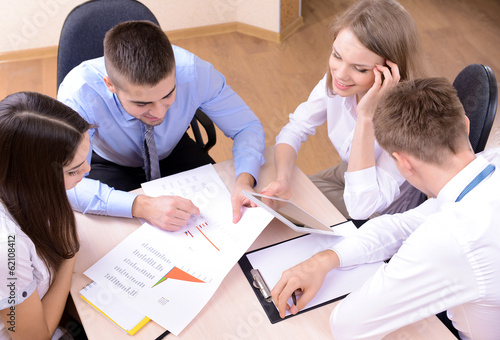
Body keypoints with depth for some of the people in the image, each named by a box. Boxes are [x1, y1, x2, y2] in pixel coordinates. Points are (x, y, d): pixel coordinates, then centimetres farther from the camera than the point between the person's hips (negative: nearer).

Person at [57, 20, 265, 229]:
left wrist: (244, 182, -40)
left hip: (174, 152, 2)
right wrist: (142, 207, -55)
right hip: (110, 164, -2)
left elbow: (247, 127, -20)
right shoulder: (79, 93, -39)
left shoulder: (194, 71, -33)